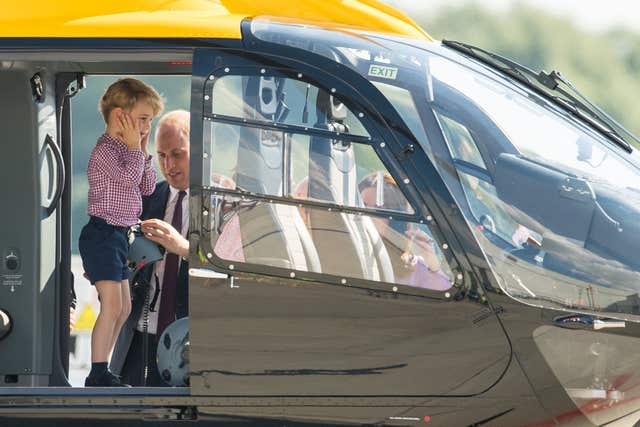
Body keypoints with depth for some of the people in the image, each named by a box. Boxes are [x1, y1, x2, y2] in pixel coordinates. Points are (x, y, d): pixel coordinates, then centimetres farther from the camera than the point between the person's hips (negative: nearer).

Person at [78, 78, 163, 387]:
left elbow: (147, 186, 16)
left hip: (118, 236, 11)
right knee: (112, 305, -16)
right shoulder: (105, 149, -15)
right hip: (102, 234, -11)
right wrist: (134, 147, -14)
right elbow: (129, 177, -28)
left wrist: (143, 152, 7)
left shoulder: (124, 150, 16)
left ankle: (101, 372, 18)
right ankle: (98, 375, -17)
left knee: (123, 308, 13)